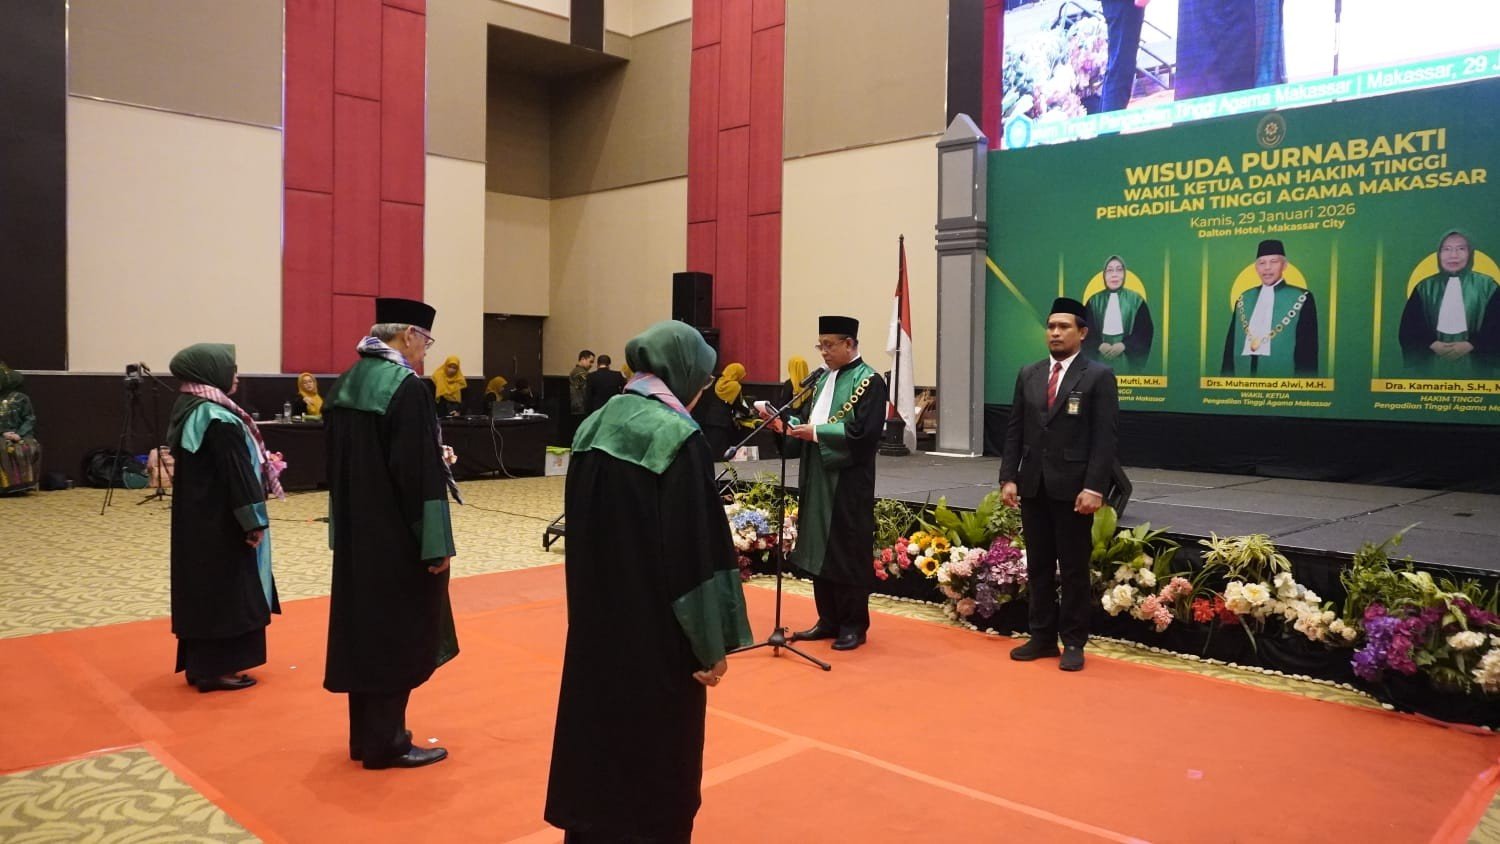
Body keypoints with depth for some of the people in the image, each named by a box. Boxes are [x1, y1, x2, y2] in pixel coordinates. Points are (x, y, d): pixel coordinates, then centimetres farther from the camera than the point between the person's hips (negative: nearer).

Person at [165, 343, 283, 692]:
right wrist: (254, 521, -17)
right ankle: (214, 669, 7)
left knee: (202, 588, 15)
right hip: (220, 522, -10)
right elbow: (236, 474, -21)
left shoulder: (188, 411, 10)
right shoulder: (220, 419, -21)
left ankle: (199, 664, 24)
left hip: (196, 519, 10)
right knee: (224, 590, 0)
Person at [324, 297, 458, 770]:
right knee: (398, 635, 3)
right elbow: (421, 472, -21)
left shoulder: (345, 385, 8)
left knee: (364, 628, 15)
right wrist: (435, 542, -17)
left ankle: (365, 736, 25)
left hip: (356, 534, 9)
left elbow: (339, 464, 14)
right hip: (398, 539, -8)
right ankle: (384, 743, 12)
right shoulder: (406, 387, -19)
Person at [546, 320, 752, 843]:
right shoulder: (678, 436, -20)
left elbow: (579, 525, 11)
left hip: (595, 619, 7)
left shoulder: (593, 427, 3)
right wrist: (712, 643, -11)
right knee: (656, 748, 9)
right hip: (657, 630, -7)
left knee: (597, 727, 20)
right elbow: (698, 548, -19)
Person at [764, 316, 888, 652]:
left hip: (848, 482, -8)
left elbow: (864, 432, -19)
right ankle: (829, 620, 22)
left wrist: (817, 432, -19)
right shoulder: (824, 379, 15)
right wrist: (788, 424, 0)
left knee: (848, 552, 0)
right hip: (818, 478, 8)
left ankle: (854, 625, 12)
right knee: (820, 549, 11)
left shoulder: (869, 381, -9)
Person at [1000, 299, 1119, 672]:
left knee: (1074, 568, 4)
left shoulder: (1099, 376, -4)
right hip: (1033, 485, 4)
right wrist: (1008, 477, 2)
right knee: (1038, 566, 11)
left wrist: (1094, 487, -16)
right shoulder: (1028, 374, 10)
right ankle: (1042, 636, 21)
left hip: (1073, 487, -4)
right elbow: (1014, 431, 9)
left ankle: (1073, 642, 15)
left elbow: (1105, 438, -9)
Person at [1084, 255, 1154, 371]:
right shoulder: (1093, 301, 8)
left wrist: (1124, 345, -13)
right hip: (1100, 361, 1)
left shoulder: (1136, 300, 5)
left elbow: (1146, 330, 1)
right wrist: (1098, 345, -14)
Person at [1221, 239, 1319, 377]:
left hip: (1282, 374, -4)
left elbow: (1308, 350, -3)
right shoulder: (1244, 299, 14)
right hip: (1244, 373, 4)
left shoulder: (1301, 299, 2)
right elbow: (1231, 344, 14)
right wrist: (1227, 375, 7)